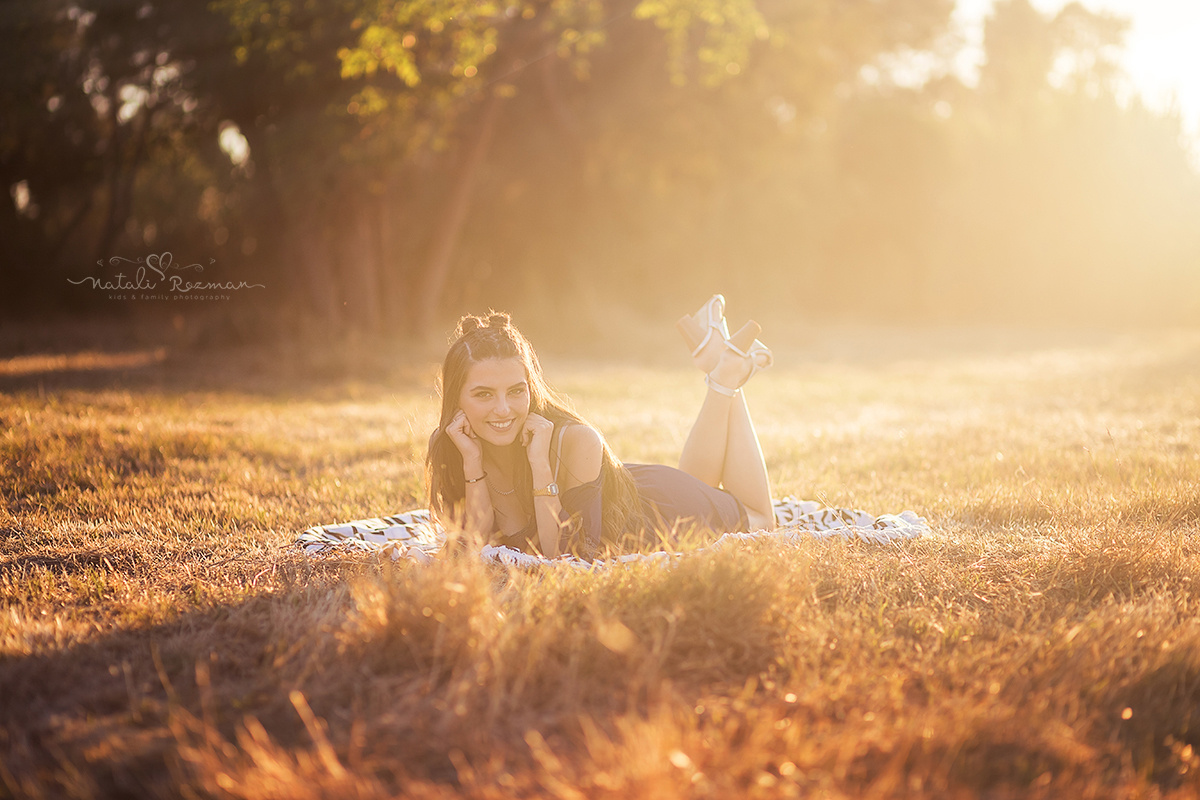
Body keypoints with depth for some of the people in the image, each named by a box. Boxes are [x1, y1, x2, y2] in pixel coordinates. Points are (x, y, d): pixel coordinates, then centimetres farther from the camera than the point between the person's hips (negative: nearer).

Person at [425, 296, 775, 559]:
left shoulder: (577, 441, -41)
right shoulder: (447, 447, -30)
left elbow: (567, 554, -40)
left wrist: (540, 464, -49)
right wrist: (472, 463, -41)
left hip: (660, 505, -4)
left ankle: (728, 370, 34)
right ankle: (713, 357, 40)